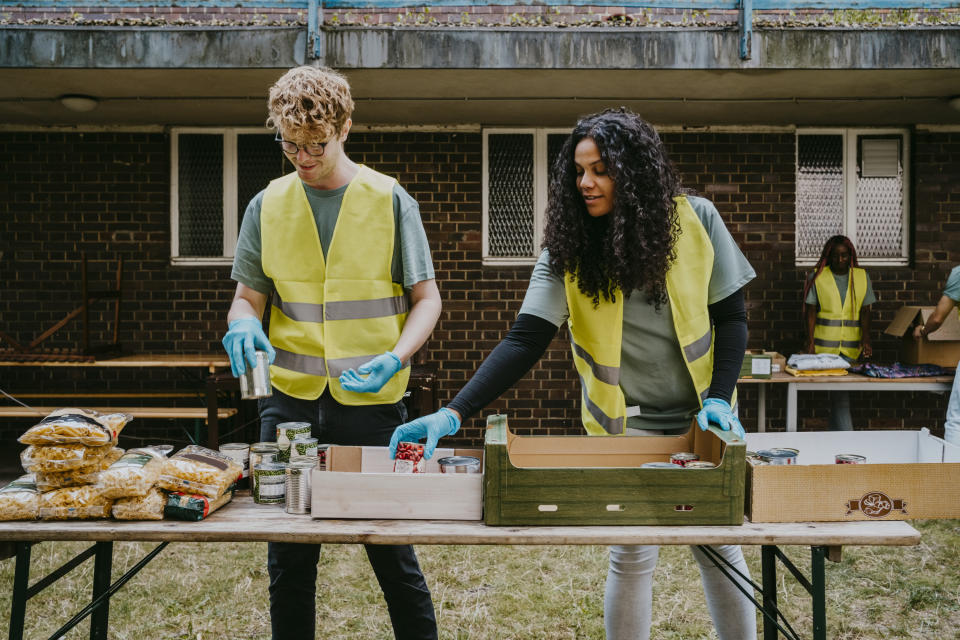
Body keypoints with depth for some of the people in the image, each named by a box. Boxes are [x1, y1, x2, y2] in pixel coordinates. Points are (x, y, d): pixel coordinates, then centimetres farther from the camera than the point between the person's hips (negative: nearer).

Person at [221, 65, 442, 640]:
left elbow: (426, 299, 1)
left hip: (371, 400, -2)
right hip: (290, 398, 3)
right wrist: (243, 324, -13)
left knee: (392, 549, 7)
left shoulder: (390, 200, -1)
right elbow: (248, 296, 11)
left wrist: (395, 358, -17)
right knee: (289, 555, 12)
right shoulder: (267, 205, 6)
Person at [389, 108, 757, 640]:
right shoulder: (570, 247, -10)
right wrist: (454, 414, -27)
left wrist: (720, 399, -12)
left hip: (701, 416, 1)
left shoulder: (695, 220, -7)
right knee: (633, 554, 1)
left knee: (720, 546, 11)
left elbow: (730, 316, 0)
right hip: (625, 424, -1)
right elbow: (525, 341, -17)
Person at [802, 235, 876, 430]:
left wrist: (866, 339, -6)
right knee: (840, 394, -5)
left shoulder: (861, 277, 8)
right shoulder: (817, 277, 1)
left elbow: (865, 311, 7)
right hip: (824, 344, -2)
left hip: (851, 346, 2)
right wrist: (810, 343, -7)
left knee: (837, 393, 4)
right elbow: (811, 312, 0)